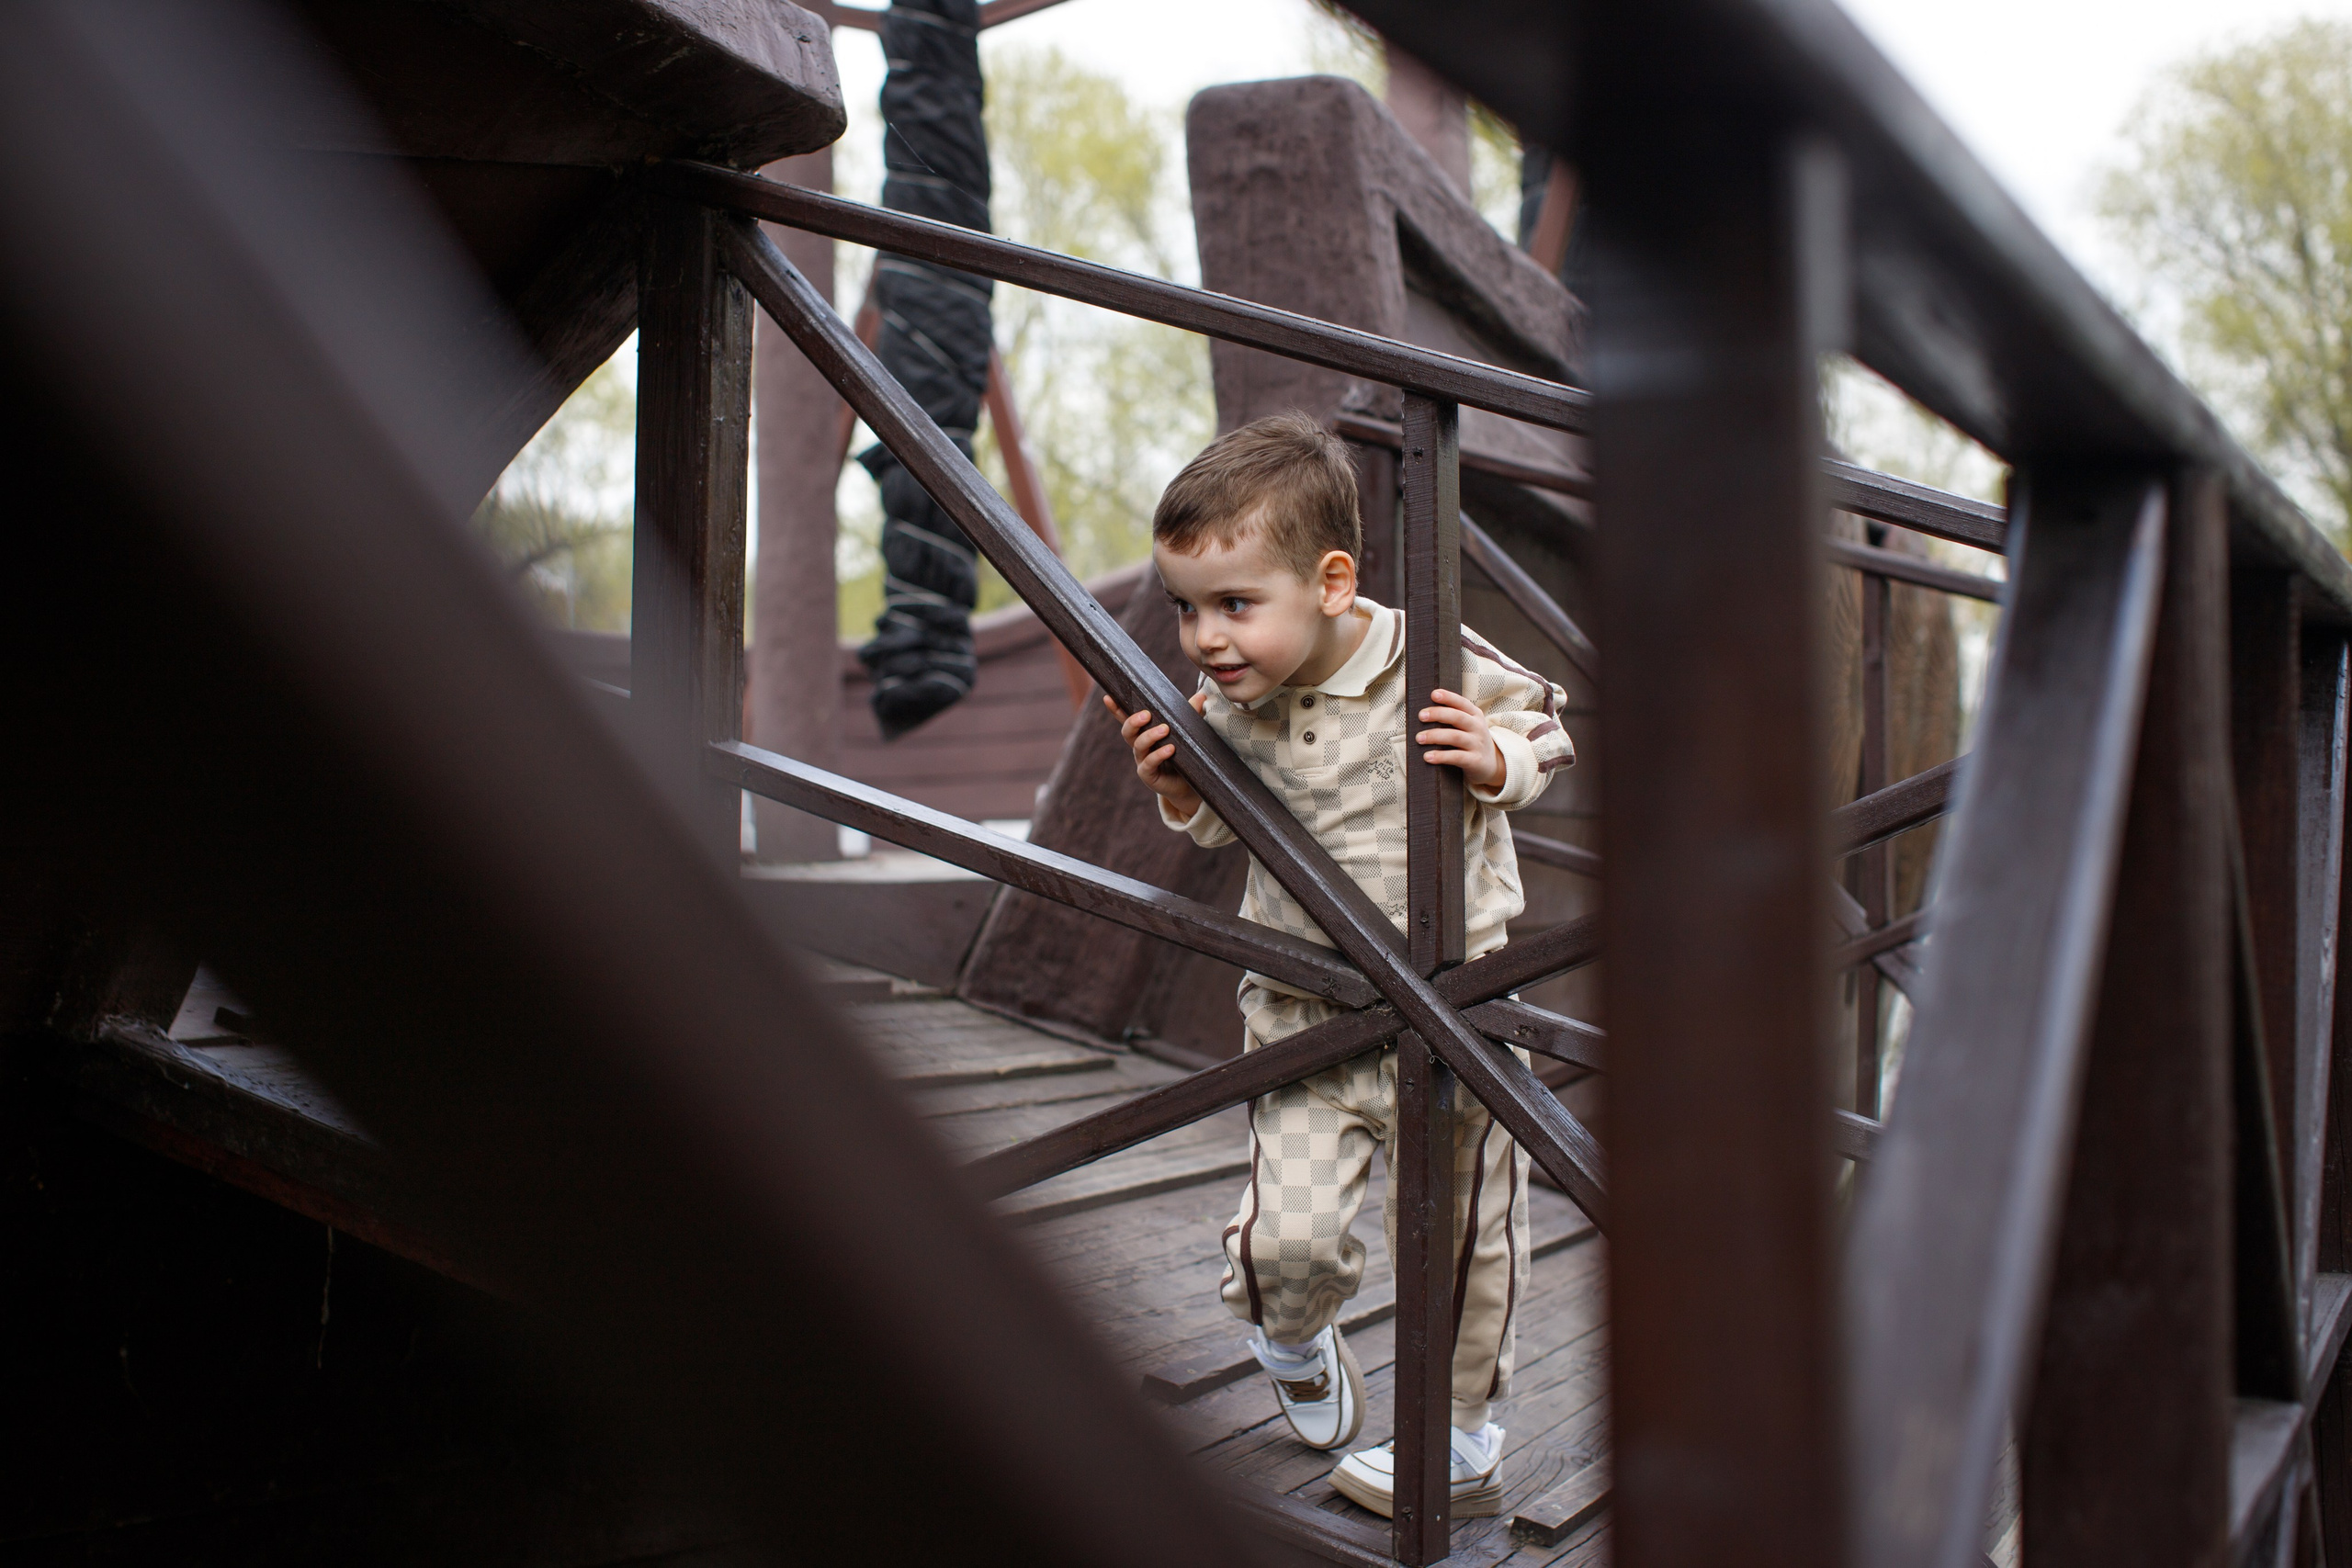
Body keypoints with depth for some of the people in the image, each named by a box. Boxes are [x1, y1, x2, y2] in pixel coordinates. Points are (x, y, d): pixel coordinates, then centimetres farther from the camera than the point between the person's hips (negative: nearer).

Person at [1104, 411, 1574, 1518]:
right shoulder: (1227, 707, -8)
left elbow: (1547, 727, -1)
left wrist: (1496, 762, -23)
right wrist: (1178, 792, -11)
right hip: (1301, 1008, 2)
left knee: (1458, 1235, 10)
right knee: (1289, 1235, -7)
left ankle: (1463, 1447, 32)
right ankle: (1293, 1342, 30)